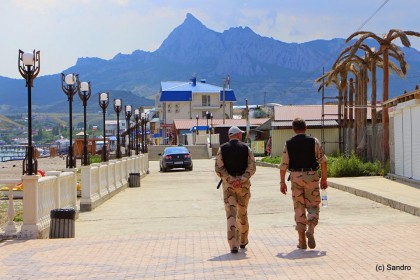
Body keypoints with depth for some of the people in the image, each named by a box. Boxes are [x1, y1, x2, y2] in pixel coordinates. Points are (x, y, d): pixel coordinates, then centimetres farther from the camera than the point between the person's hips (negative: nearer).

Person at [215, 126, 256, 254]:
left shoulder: (222, 149, 1)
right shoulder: (245, 148, 0)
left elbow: (219, 168, -8)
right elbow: (252, 167, -9)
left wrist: (231, 180, -11)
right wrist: (241, 180, -15)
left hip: (228, 185, -1)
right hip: (244, 185, 1)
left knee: (231, 214, -2)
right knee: (242, 213, 16)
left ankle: (233, 245, -12)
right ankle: (242, 241, 29)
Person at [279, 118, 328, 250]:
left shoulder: (288, 143, 2)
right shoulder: (313, 141, 0)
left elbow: (283, 165, -1)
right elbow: (323, 161, -3)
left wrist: (282, 182, 6)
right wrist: (324, 178, 4)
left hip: (296, 176, 1)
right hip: (312, 175, -1)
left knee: (299, 208, 7)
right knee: (313, 206, 10)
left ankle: (302, 241, 8)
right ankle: (311, 230, -15)